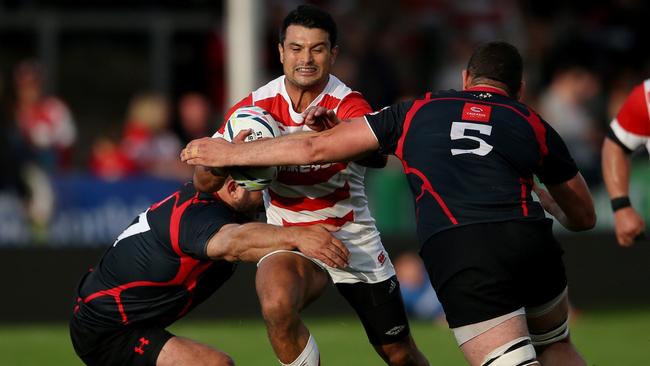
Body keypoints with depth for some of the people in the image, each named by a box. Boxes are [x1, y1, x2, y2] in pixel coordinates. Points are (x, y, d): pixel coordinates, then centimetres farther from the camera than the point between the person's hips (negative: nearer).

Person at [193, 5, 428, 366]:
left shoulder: (349, 105, -14)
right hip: (290, 241, 0)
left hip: (353, 238, 0)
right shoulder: (257, 106, -8)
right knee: (278, 306, -34)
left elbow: (377, 156, -35)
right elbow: (203, 177, -7)